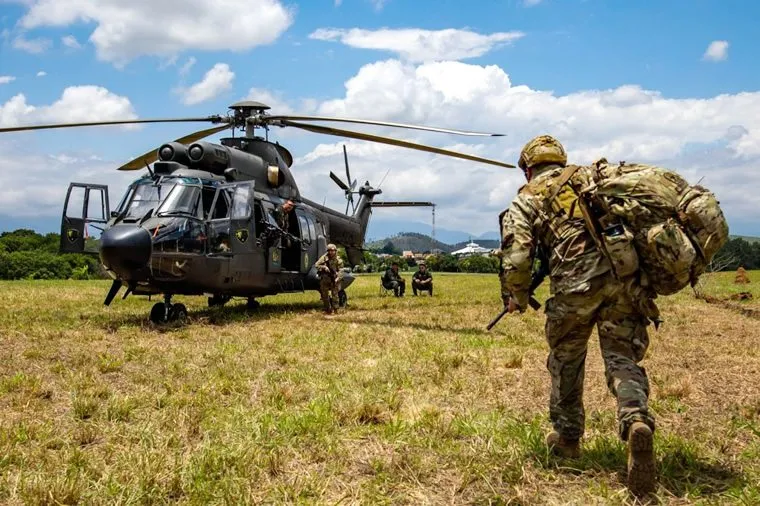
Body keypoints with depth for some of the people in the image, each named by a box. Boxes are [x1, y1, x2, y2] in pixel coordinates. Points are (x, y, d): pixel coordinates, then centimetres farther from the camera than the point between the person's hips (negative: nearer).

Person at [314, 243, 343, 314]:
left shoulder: (338, 260, -5)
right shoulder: (324, 257, -3)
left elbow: (340, 271, -9)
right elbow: (317, 265, -2)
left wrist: (338, 278, -24)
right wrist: (324, 267, -19)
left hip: (334, 280, -2)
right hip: (324, 279, 2)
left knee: (334, 294, -6)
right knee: (325, 295, 7)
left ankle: (335, 309, 0)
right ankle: (327, 310, 19)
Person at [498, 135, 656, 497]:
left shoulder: (527, 199, 13)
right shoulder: (593, 175, 25)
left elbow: (515, 256, 0)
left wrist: (517, 298, 15)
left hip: (577, 283, -2)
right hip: (626, 275, 3)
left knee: (566, 359, 18)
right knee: (622, 358, 8)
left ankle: (566, 437, 28)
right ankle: (637, 420, -19)